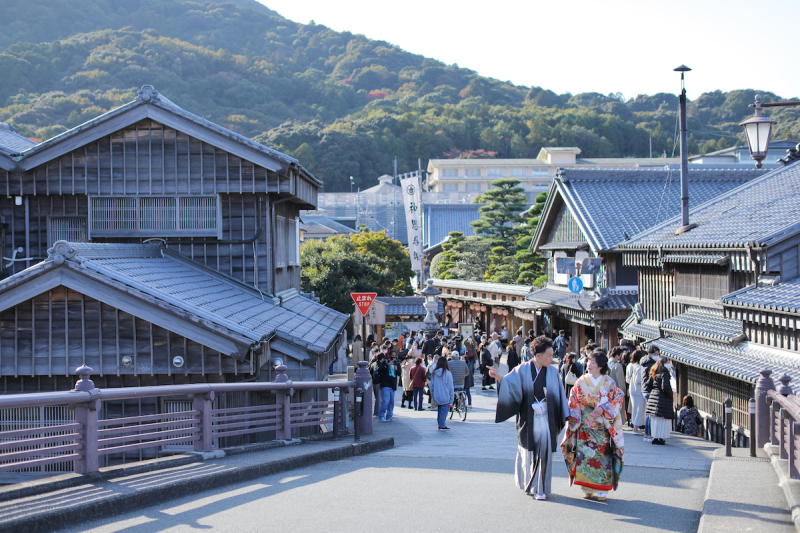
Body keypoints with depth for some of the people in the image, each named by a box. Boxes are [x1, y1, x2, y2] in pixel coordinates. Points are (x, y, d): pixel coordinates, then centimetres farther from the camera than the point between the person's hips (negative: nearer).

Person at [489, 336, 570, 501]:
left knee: (544, 452, -5)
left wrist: (566, 418, -2)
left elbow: (559, 395, 3)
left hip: (545, 419, 1)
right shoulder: (523, 370, -2)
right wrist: (499, 377, -30)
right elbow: (510, 383, -9)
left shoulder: (552, 372, 2)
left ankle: (540, 488, 3)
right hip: (528, 419, 0)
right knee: (528, 452, 8)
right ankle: (528, 483, 29)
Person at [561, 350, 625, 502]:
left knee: (601, 457, -5)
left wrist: (601, 410, -18)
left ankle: (602, 492, 0)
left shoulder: (609, 383, 1)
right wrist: (574, 419, -8)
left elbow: (617, 401, -5)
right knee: (584, 456, -3)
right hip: (584, 427, 2)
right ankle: (587, 490, 7)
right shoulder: (581, 382, 6)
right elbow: (573, 402, 6)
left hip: (602, 428, -2)